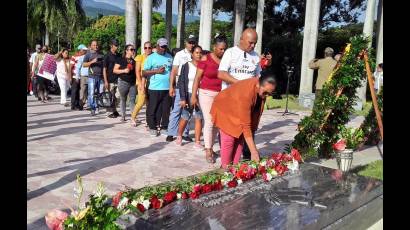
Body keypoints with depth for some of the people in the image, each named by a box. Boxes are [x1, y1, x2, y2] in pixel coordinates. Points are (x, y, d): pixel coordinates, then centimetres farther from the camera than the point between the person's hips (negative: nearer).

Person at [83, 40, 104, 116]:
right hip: (92, 76, -3)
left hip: (101, 76, 4)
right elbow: (84, 64, -3)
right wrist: (92, 62, -17)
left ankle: (97, 107, 14)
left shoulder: (101, 54, 14)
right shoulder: (88, 54, 5)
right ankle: (93, 108, -2)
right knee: (91, 93, -7)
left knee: (100, 93, 4)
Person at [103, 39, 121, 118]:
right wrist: (105, 81, -13)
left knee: (117, 97, 4)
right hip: (110, 80, -5)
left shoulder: (118, 56, 11)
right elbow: (104, 69, -7)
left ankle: (114, 111, 17)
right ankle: (111, 112, 11)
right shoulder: (107, 56, -4)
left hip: (117, 80, 5)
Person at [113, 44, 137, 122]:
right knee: (123, 100, 8)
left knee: (132, 99, -3)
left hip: (133, 83, 3)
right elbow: (114, 70, -4)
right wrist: (123, 70, -15)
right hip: (123, 82, -3)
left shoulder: (134, 60, 12)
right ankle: (123, 116, 17)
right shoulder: (120, 59, 0)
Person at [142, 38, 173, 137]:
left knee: (166, 110, 8)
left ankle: (164, 127, 19)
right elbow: (144, 73, -2)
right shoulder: (151, 57, 1)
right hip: (154, 88, -3)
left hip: (168, 88, 3)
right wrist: (156, 71, -13)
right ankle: (153, 128, 13)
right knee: (153, 109, 2)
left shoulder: (170, 57, 13)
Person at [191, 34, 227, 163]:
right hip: (207, 93, -3)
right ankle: (208, 151, 4)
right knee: (209, 122, -5)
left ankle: (210, 147, 21)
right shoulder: (206, 59, -5)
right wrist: (193, 95, -6)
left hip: (222, 94, 3)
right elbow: (197, 78, -3)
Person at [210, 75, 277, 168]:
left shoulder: (263, 88, -20)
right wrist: (253, 151, -41)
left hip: (242, 110, 7)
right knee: (229, 140, -12)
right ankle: (225, 168, 0)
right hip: (225, 109, -7)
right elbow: (245, 125, -41)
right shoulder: (245, 95, -42)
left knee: (239, 139, 2)